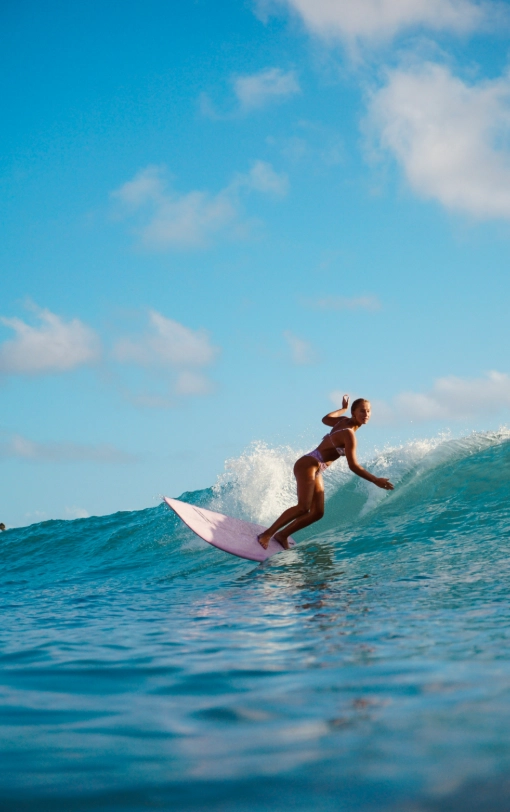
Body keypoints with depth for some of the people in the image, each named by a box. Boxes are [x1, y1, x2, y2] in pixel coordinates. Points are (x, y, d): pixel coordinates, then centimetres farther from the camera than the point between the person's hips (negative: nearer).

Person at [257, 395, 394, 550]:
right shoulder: (349, 434, -20)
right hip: (307, 465, -10)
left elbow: (326, 419, 28)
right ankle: (267, 534, -17)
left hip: (316, 471, 10)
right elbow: (353, 466, -22)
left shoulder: (344, 421, 6)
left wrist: (343, 408, 42)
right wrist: (375, 480, -20)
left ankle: (282, 535, 10)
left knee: (317, 513, 3)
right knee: (303, 508, -23)